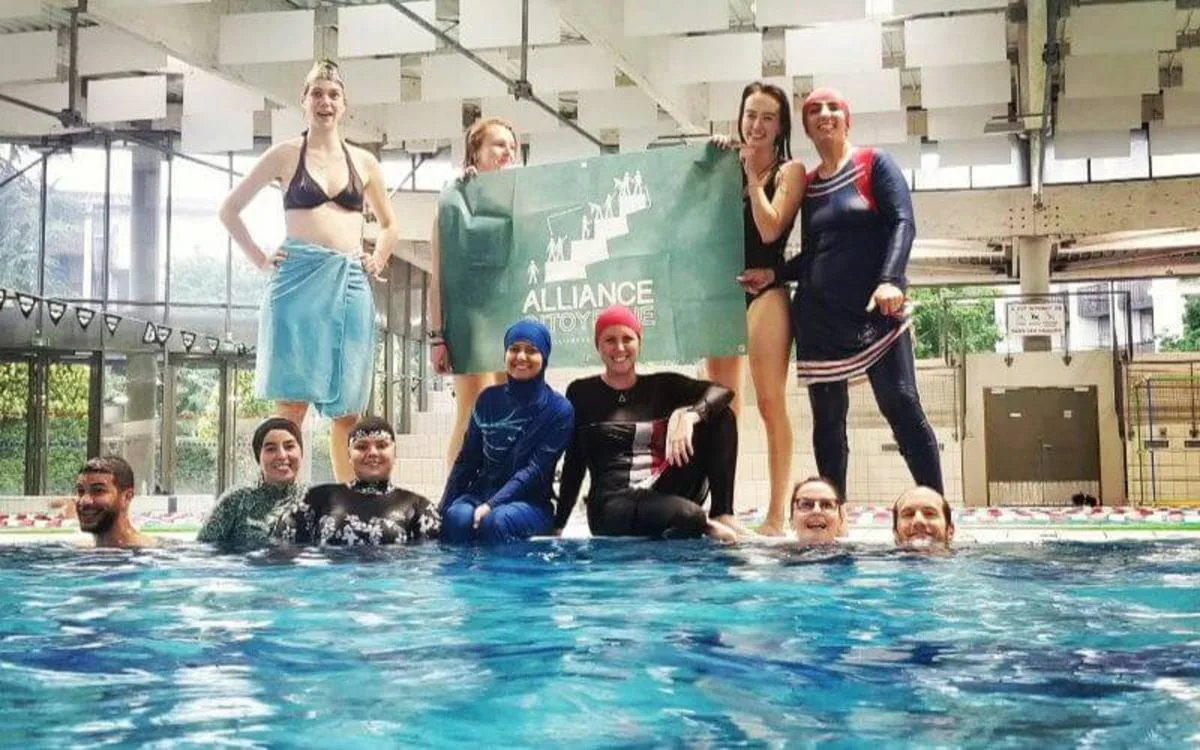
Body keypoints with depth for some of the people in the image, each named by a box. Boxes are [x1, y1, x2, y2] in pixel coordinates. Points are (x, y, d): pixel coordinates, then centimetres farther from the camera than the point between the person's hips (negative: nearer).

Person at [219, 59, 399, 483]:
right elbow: (230, 210, 12)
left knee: (347, 406, 3)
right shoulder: (286, 155, 7)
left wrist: (378, 261, 13)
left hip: (350, 286, 3)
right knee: (292, 401, -8)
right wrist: (260, 258, 3)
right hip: (299, 281, -3)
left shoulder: (363, 162, 15)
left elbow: (389, 224, 29)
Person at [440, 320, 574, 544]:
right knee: (457, 517, -31)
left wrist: (491, 506, -21)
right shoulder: (489, 399, 9)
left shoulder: (559, 410, -3)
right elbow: (466, 460, 11)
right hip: (479, 493, 3)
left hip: (530, 502, -3)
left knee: (496, 520, -36)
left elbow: (537, 469, -11)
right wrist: (443, 509, 3)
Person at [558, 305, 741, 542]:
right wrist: (557, 526, 6)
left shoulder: (663, 386, 13)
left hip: (667, 494, 4)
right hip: (613, 507, -4)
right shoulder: (582, 393, 9)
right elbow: (574, 464, 10)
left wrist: (688, 414, -23)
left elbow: (723, 391, -3)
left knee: (721, 417, -10)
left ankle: (722, 516, -12)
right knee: (684, 514, -38)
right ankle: (705, 521, -5)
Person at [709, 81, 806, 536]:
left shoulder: (789, 172, 2)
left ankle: (776, 515, -7)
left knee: (770, 403, -8)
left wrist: (752, 174, -6)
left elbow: (769, 229, -12)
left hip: (765, 290, -5)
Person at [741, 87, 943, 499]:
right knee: (827, 419, 5)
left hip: (874, 311, -4)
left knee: (901, 406, -12)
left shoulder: (874, 164, 3)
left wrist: (890, 280, -23)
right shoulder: (807, 184, 14)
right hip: (819, 316, 4)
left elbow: (903, 222, -9)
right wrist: (774, 274, 3)